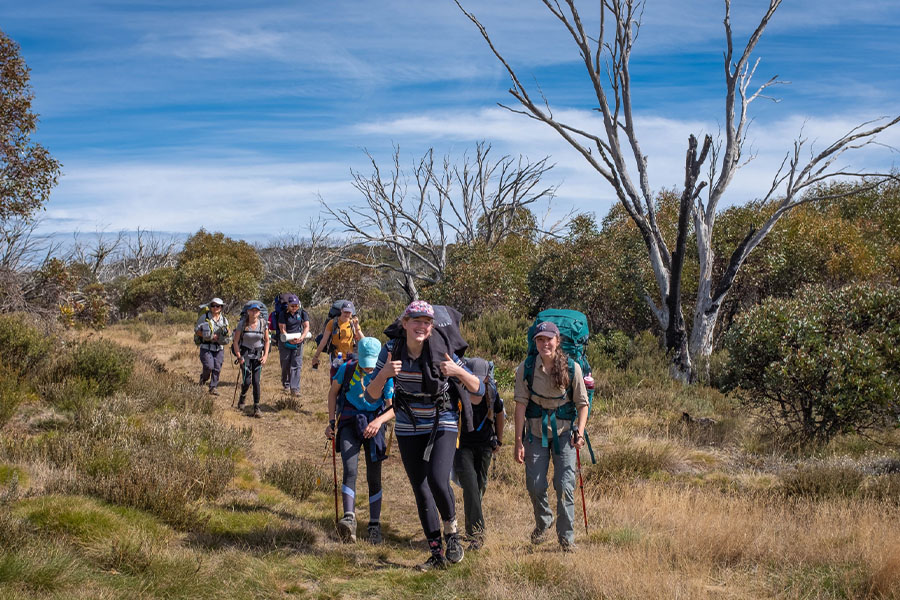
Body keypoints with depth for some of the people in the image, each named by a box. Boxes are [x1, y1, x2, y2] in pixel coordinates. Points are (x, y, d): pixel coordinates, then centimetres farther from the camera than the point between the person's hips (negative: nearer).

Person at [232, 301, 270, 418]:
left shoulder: (263, 324, -5)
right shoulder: (242, 324, -10)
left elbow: (267, 341, 6)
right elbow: (235, 341, -3)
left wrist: (265, 355, -3)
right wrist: (239, 357, -9)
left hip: (258, 354, 1)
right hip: (245, 353, -1)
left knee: (256, 381, -5)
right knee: (247, 381, -11)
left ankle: (256, 408, 1)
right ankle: (242, 397, 21)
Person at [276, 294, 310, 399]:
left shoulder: (302, 313, 2)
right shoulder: (283, 314, -4)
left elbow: (306, 326, 0)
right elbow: (282, 329, -9)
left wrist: (302, 337, -18)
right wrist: (290, 340, -22)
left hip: (298, 343, 1)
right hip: (285, 343, -1)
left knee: (296, 366, -8)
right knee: (285, 365, 7)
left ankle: (295, 389, -13)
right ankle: (285, 383, 33)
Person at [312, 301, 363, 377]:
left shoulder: (353, 324, 2)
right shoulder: (333, 323, -1)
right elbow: (324, 341, 2)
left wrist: (356, 327, -18)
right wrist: (316, 356, 2)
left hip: (350, 359, 1)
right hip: (336, 359, -1)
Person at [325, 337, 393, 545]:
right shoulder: (347, 369, -8)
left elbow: (393, 407, -13)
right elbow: (333, 392, 9)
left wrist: (378, 421, -32)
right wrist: (331, 422, 5)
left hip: (373, 426, 0)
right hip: (349, 424, 0)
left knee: (374, 477, 3)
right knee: (350, 470, -20)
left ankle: (374, 526, 14)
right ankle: (349, 519, -30)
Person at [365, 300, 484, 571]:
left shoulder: (442, 352, -14)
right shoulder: (392, 350, -8)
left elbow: (478, 389, -10)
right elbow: (371, 396, -7)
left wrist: (459, 372, -29)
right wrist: (384, 374, -26)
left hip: (442, 426, -3)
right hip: (408, 429, 3)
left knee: (437, 481, -22)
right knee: (420, 491, 4)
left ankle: (452, 532, 5)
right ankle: (437, 554, 17)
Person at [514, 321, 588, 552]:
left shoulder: (571, 368, -9)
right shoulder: (526, 368, -8)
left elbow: (582, 403, -3)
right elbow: (521, 404, -7)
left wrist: (579, 432, -16)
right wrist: (519, 441, -9)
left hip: (564, 431, -1)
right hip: (536, 431, 1)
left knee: (565, 485, -6)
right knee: (535, 485, 1)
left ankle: (566, 536, 8)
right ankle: (542, 523, 30)